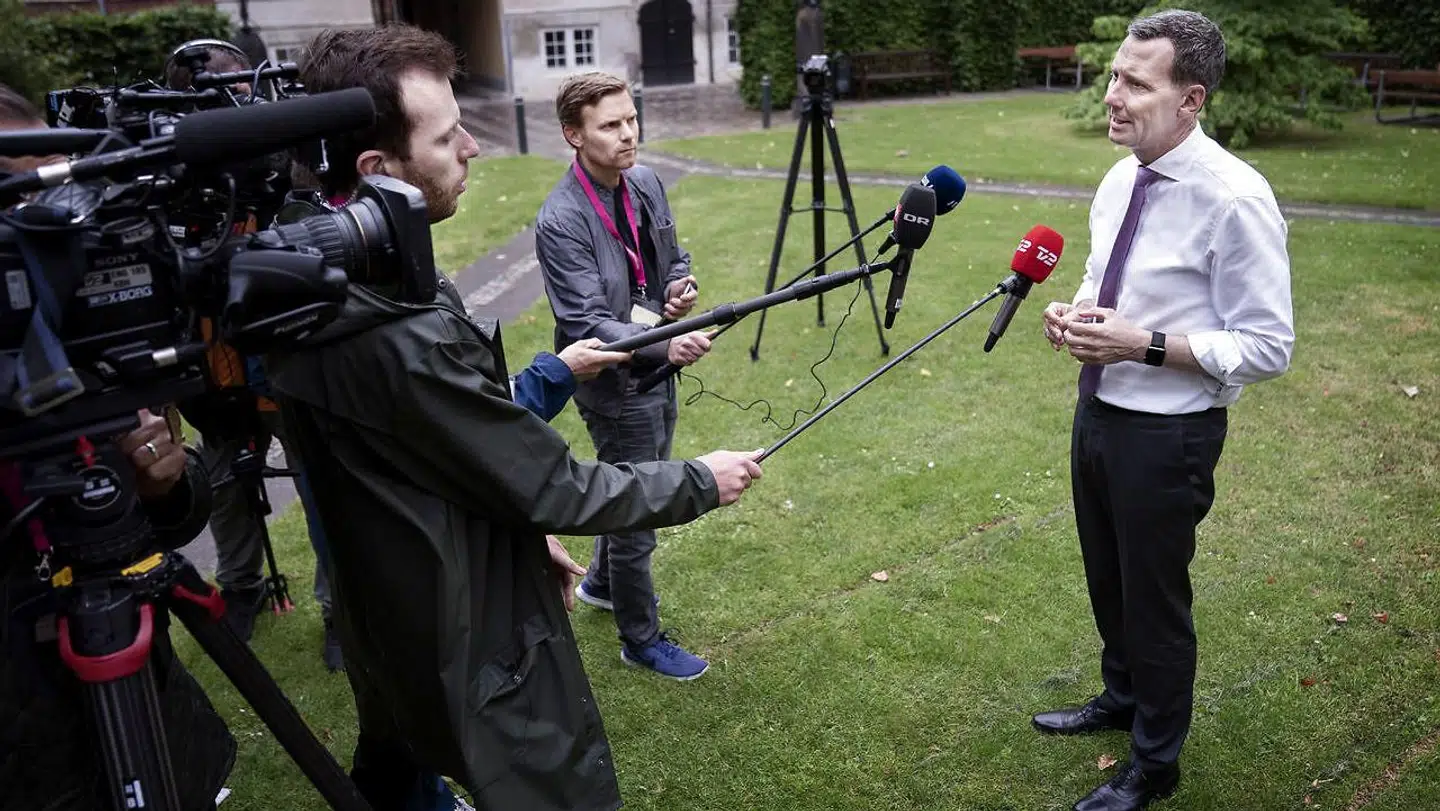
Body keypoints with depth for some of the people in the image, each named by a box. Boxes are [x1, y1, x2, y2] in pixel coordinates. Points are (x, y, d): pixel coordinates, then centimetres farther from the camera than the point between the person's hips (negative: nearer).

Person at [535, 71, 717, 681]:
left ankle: (601, 583, 51)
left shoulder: (646, 184, 1)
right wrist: (664, 346, -41)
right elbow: (586, 325, -27)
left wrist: (681, 288, -7)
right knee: (635, 514, 5)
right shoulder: (560, 222, -23)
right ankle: (641, 640, 26)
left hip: (656, 369, 8)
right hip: (616, 385, -8)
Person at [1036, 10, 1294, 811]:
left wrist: (1146, 344, -26)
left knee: (1155, 596, 10)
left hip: (1168, 434, -7)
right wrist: (1077, 310, -6)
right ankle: (1122, 699, 51)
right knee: (1107, 578, 24)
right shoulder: (1120, 180, 1)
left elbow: (1268, 348, -19)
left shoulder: (1235, 199, -22)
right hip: (1099, 409, 7)